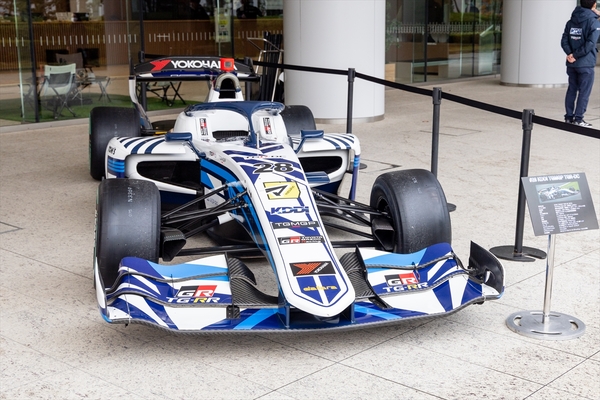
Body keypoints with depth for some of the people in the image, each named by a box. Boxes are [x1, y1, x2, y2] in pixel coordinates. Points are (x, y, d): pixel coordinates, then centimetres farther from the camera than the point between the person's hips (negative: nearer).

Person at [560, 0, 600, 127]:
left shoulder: (571, 22, 8)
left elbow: (564, 41, 0)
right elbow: (590, 44, -17)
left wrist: (570, 54, -9)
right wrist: (575, 55, -12)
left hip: (571, 64, 6)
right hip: (586, 64, -5)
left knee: (572, 90, 13)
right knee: (584, 92, 1)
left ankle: (569, 117, 15)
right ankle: (578, 119, 0)